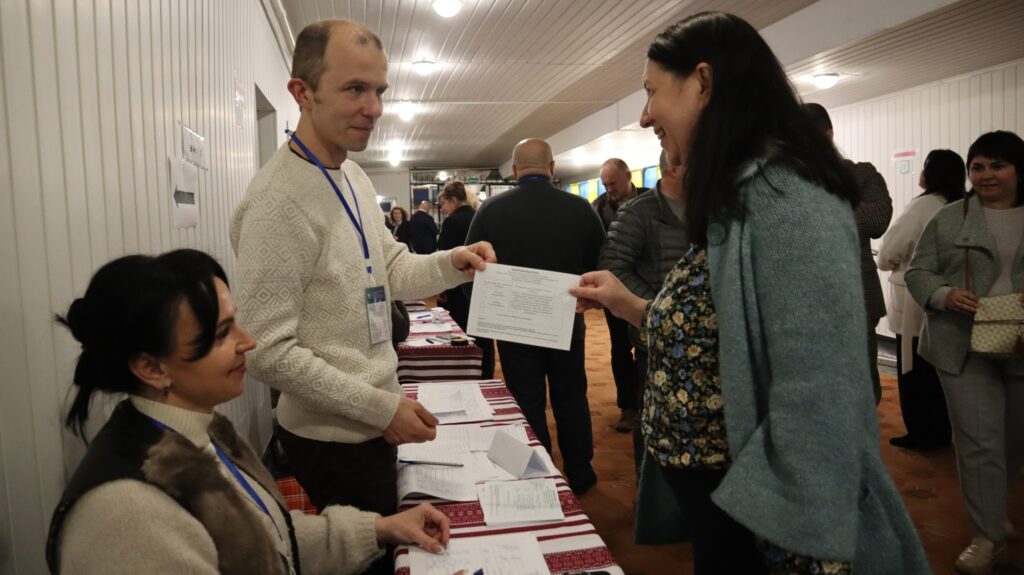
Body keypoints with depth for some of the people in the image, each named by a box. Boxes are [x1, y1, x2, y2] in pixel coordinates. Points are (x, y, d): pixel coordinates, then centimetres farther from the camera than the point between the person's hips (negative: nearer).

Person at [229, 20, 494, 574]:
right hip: (333, 437, -8)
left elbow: (389, 271, 11)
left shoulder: (354, 178, 5)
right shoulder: (279, 200, -24)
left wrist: (451, 263, -9)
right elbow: (267, 350, -25)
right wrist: (382, 408, -22)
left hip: (368, 422, 8)